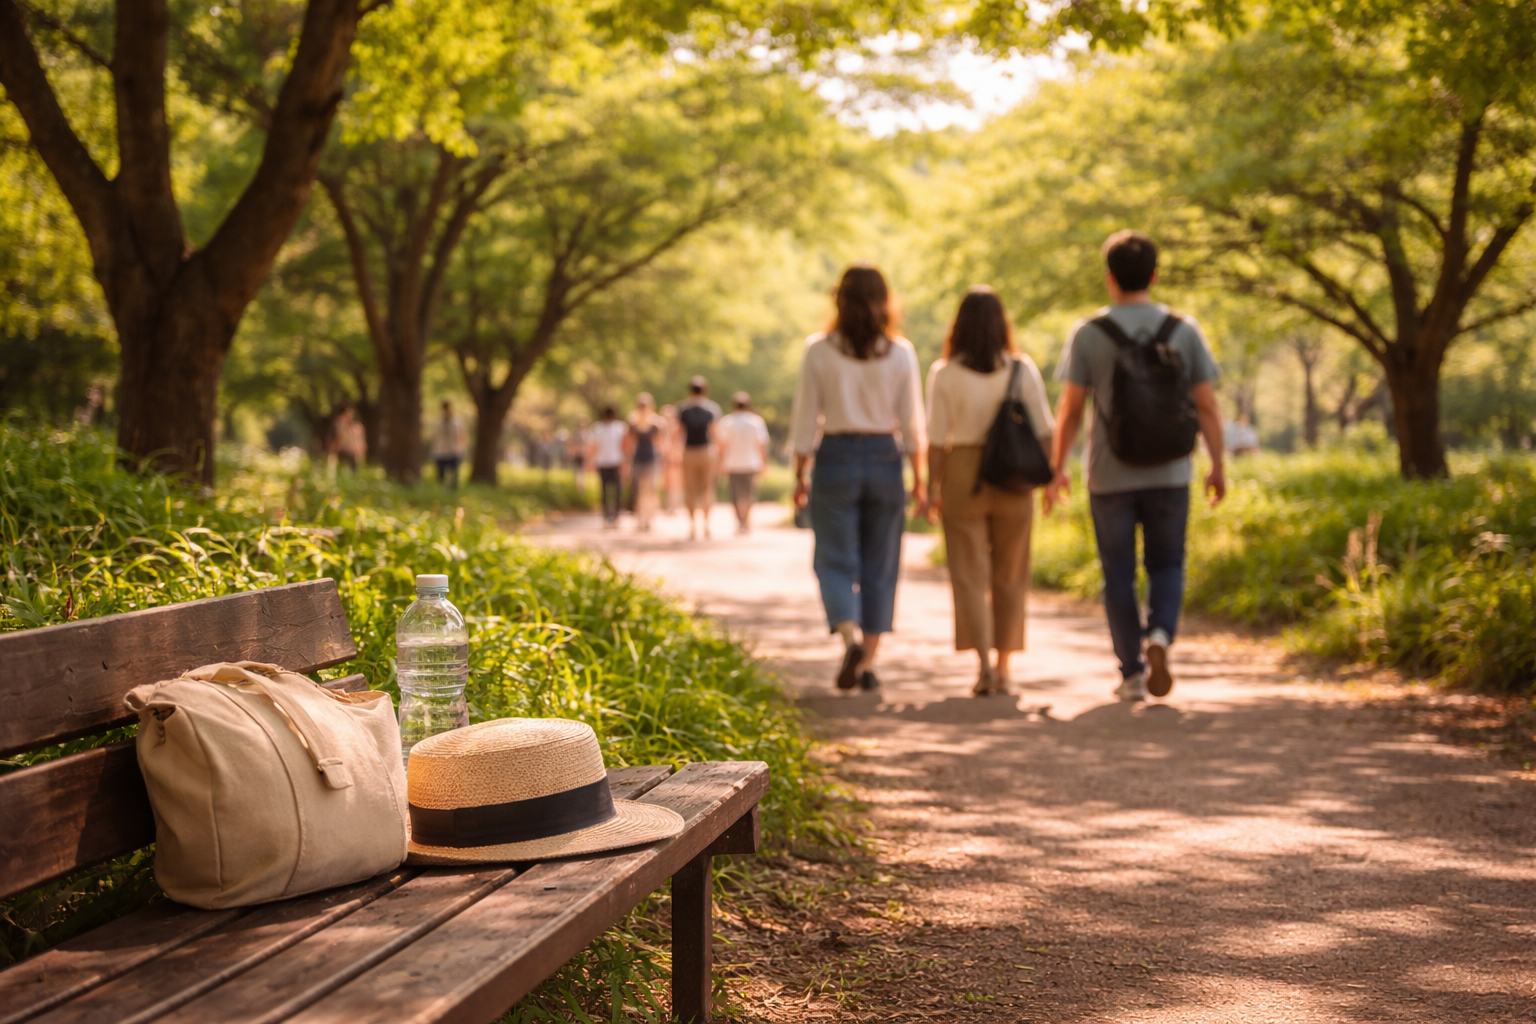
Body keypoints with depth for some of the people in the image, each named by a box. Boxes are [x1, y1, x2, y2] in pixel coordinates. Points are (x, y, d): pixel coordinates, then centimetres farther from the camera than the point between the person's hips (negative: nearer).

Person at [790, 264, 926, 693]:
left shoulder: (819, 351, -4)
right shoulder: (901, 353, -2)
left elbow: (805, 419, -3)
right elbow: (912, 423, 0)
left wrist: (799, 475, 5)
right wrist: (918, 478, 7)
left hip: (836, 458, -1)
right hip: (885, 461, 1)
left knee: (836, 563, 4)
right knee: (879, 568, 9)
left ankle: (851, 637, -21)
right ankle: (868, 665, 11)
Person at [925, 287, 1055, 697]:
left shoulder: (944, 374, -6)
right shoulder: (1023, 370, -2)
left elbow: (937, 440, -7)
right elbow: (1043, 429, -2)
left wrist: (932, 490, 1)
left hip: (962, 478, -2)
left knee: (970, 576, 4)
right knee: (1009, 578, 13)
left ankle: (984, 664, -10)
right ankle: (1003, 668, 18)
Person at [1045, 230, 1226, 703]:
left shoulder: (1088, 334, -6)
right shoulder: (1184, 330, -1)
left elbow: (1070, 409, -6)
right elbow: (1207, 406, 0)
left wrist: (1057, 468, 4)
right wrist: (1218, 466, 9)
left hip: (1110, 476, -1)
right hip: (1169, 474, 1)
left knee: (1119, 576, 10)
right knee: (1166, 566, 15)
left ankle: (1133, 672, 13)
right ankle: (1159, 635, -10)